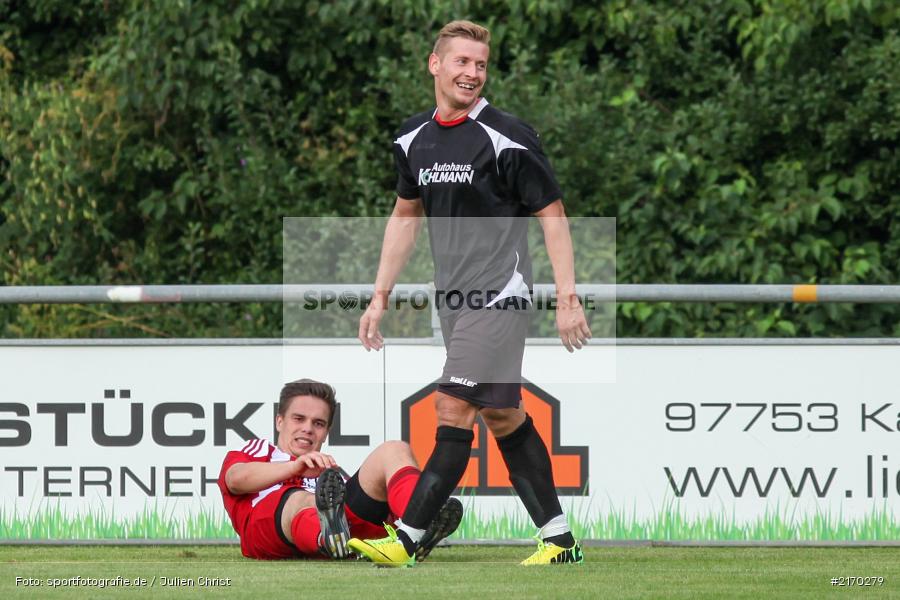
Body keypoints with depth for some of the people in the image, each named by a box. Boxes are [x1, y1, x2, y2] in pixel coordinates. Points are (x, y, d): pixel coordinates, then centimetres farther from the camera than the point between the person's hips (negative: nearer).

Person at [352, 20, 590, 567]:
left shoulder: (508, 139, -11)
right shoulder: (414, 139, 9)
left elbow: (553, 215, -8)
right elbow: (405, 217, 21)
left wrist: (568, 298, -14)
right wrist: (380, 297, 17)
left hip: (499, 296, -7)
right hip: (453, 298, 7)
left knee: (455, 410, -11)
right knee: (503, 416, 8)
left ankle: (408, 541, -11)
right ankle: (560, 540, 13)